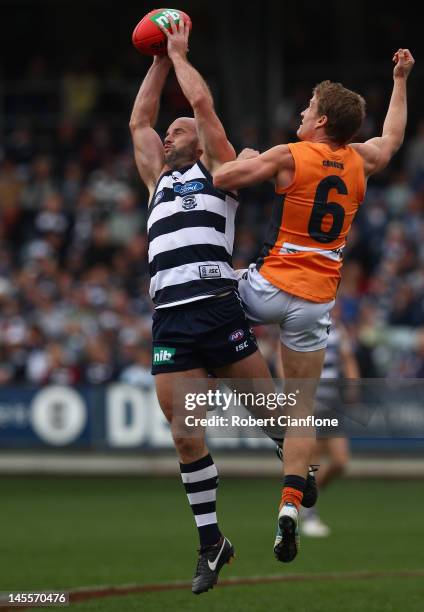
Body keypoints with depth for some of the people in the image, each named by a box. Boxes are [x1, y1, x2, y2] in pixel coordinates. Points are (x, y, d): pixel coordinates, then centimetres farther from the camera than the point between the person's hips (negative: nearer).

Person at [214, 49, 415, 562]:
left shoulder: (289, 157, -10)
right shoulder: (359, 163, 6)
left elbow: (219, 180, -13)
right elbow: (392, 138, 28)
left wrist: (247, 159, 9)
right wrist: (401, 80, 38)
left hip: (270, 287, -4)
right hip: (316, 302, 4)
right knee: (302, 406, 6)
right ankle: (290, 506, -7)